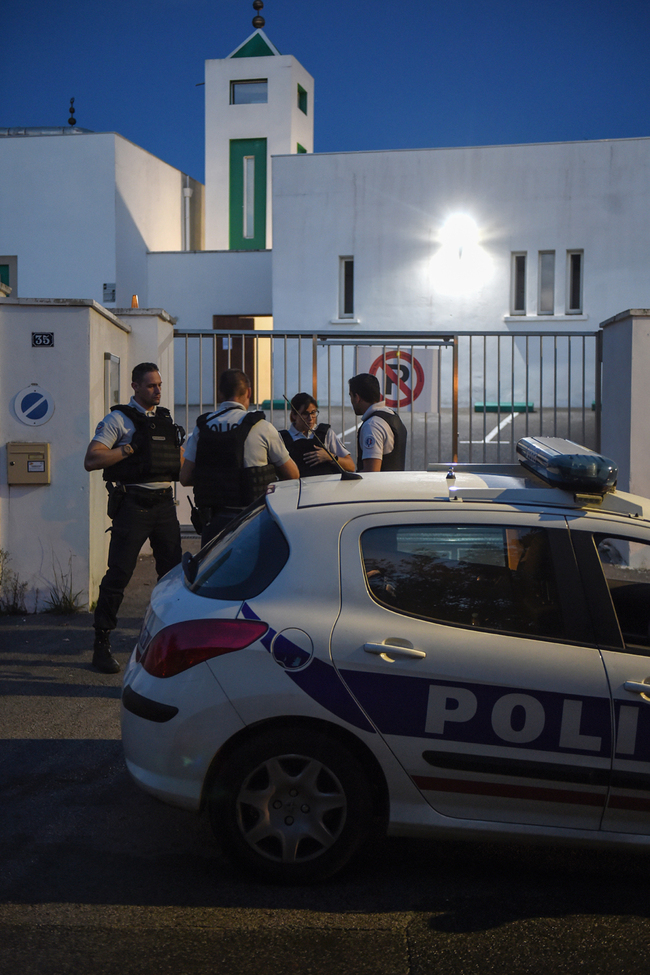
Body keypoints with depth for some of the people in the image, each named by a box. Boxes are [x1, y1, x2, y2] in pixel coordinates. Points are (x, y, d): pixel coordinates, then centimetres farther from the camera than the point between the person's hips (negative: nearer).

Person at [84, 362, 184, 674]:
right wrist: (129, 449, -15)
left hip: (164, 503, 6)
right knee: (118, 574, -6)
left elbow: (178, 466, 24)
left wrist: (180, 444, 4)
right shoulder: (119, 419, -1)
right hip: (133, 505, -6)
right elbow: (91, 460, -11)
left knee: (174, 572, 8)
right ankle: (101, 644, 3)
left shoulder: (166, 418, 16)